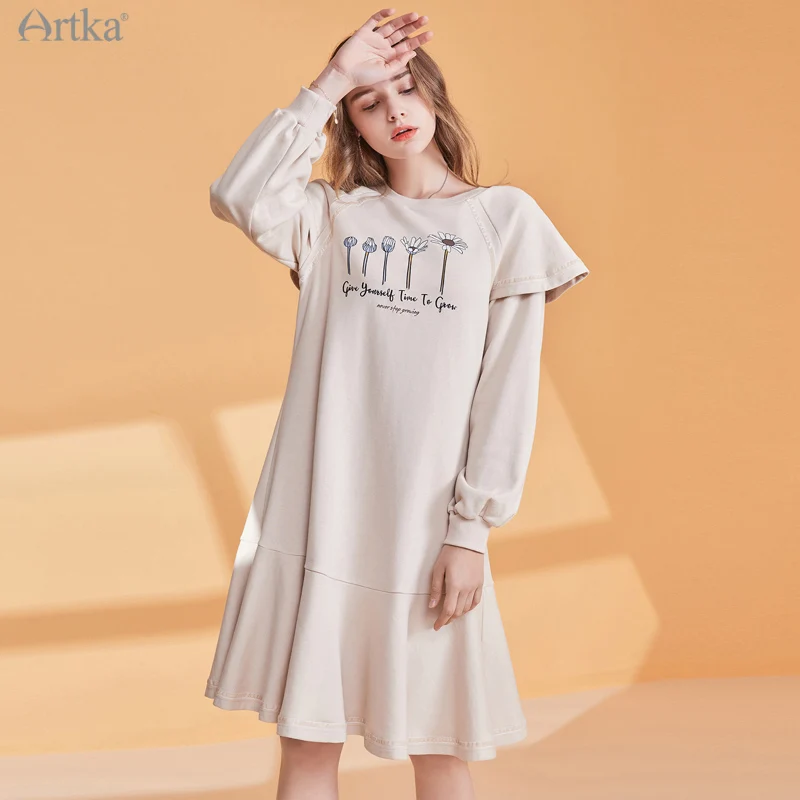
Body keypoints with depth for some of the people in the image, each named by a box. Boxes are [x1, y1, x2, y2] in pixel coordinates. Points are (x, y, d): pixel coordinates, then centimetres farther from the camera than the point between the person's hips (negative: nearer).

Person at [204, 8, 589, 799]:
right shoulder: (332, 214, 11)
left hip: (427, 519, -1)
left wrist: (471, 529, -7)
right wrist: (329, 83, -6)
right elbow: (240, 197, -11)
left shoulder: (505, 217, 5)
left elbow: (509, 388, -1)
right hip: (317, 515, 2)